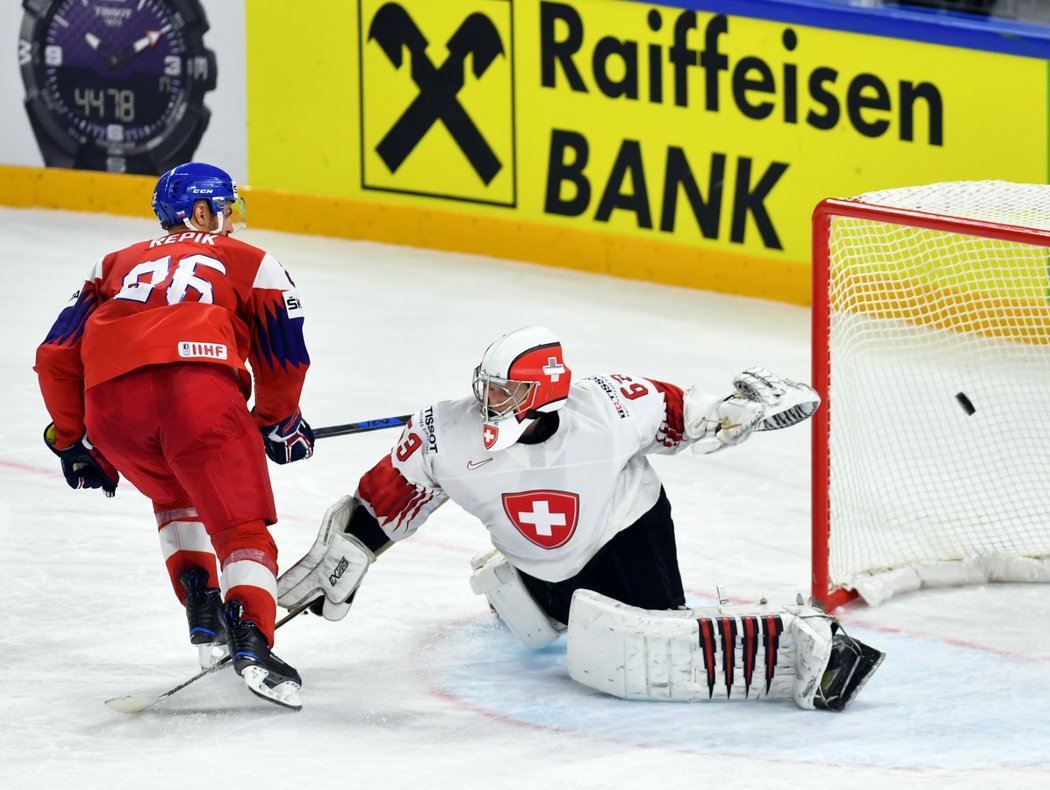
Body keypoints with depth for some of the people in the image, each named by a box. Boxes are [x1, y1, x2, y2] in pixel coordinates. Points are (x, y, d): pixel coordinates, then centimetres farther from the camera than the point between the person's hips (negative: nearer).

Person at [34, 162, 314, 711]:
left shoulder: (117, 265, 35)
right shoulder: (248, 262, 26)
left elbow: (57, 357, 26)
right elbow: (284, 356, 19)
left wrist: (72, 442, 34)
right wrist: (278, 423, 36)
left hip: (109, 399, 4)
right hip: (201, 387, -3)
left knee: (175, 496, 31)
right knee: (240, 523, 0)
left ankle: (199, 601, 15)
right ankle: (251, 639, -22)